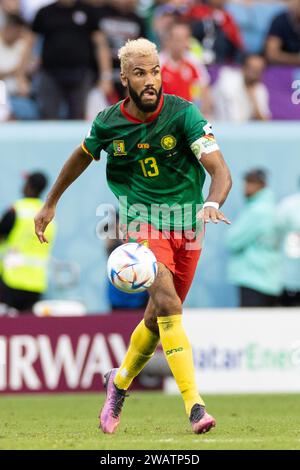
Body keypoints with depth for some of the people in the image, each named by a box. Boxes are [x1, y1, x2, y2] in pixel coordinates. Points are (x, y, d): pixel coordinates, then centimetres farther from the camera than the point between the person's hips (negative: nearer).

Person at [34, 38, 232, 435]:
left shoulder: (184, 114, -14)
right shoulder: (108, 123, -6)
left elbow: (220, 170, -22)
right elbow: (82, 157, 16)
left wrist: (213, 203, -43)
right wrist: (50, 203, 24)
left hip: (187, 224, 1)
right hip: (143, 220, -1)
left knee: (159, 316, 12)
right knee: (168, 305, -22)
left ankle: (120, 381, 40)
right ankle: (194, 405, -27)